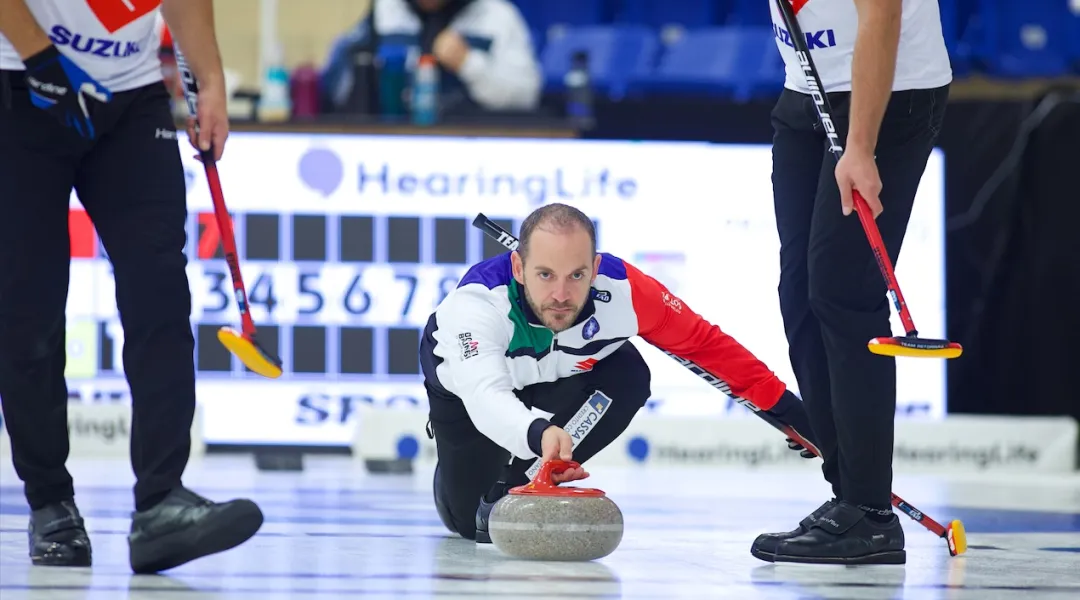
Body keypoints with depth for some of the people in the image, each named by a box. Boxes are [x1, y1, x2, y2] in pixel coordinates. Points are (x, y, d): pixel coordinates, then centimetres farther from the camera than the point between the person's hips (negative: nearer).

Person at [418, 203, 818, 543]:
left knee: (627, 378, -29)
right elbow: (485, 397, -57)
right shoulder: (476, 300, -44)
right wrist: (538, 434, -78)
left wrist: (779, 403, -18)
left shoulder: (622, 289, -35)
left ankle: (515, 482, -14)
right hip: (466, 377, -2)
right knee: (468, 521, -5)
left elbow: (703, 342, -20)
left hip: (564, 372, 2)